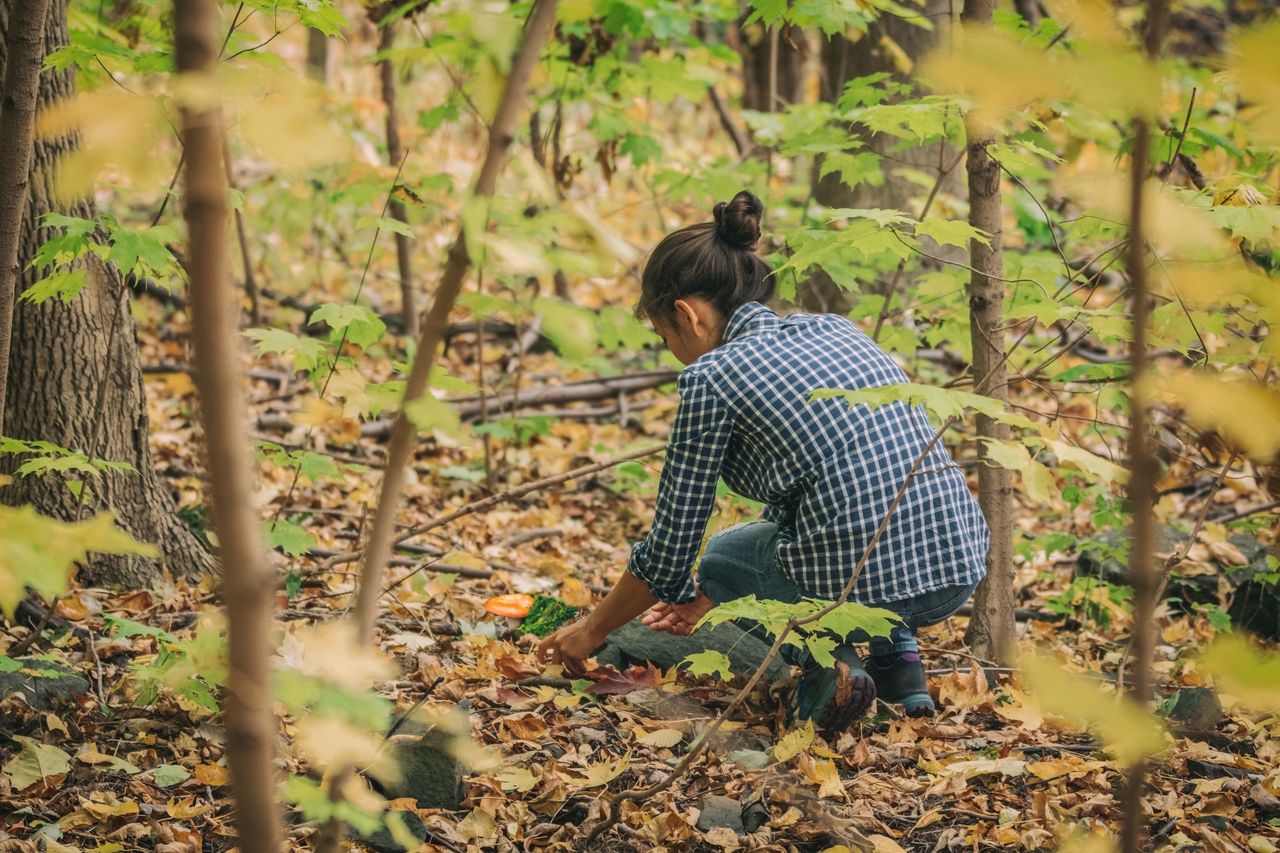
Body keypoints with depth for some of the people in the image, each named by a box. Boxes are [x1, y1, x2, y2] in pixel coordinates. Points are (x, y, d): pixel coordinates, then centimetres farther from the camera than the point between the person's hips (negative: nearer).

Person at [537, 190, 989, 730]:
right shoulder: (833, 329, 19)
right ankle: (898, 656, 21)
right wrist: (706, 598, 40)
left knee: (722, 556, 27)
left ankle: (823, 660, 1)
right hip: (961, 567, 7)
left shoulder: (711, 376, -1)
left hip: (861, 583, -7)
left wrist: (593, 629, 24)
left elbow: (671, 544, 6)